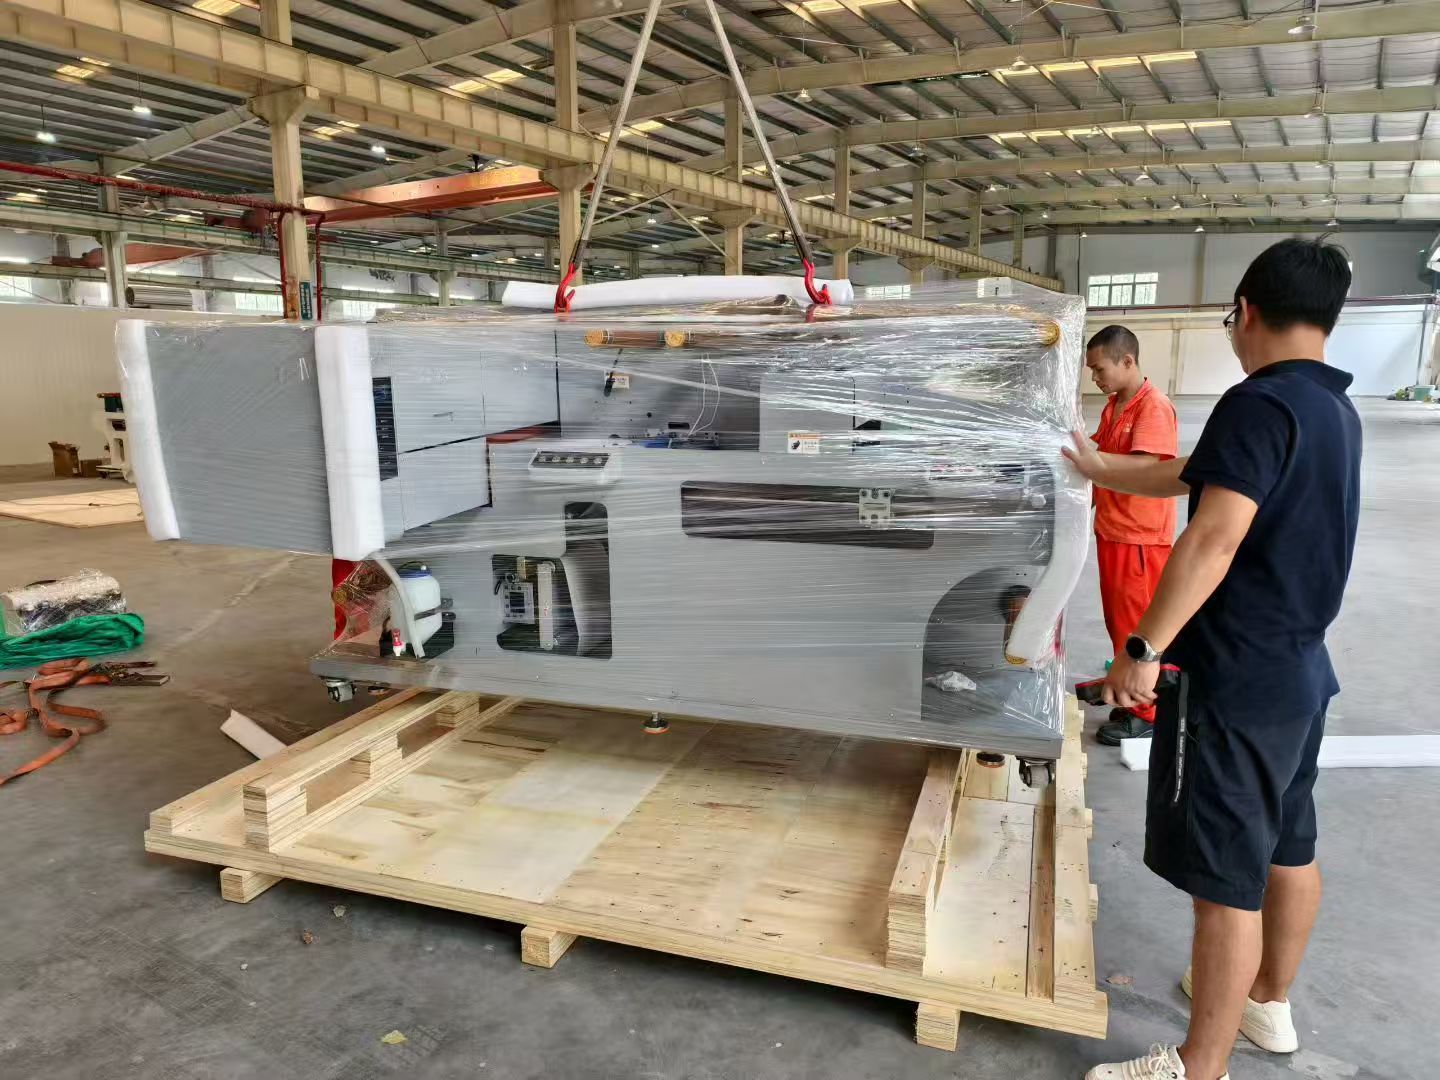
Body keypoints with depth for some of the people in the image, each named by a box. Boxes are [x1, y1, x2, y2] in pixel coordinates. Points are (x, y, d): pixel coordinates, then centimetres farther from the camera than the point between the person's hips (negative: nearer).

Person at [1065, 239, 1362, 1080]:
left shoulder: (1260, 405, -19)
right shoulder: (1336, 409, 11)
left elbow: (1213, 541, -27)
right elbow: (1182, 478, 19)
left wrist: (1145, 650, -23)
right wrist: (1096, 467, 28)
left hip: (1236, 676, -10)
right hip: (1300, 666, 10)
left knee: (1228, 877, -1)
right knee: (1288, 847, 22)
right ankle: (1269, 1002, 41)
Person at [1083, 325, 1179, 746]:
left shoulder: (1154, 407, -18)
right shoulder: (1114, 405, 10)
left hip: (1140, 538, -8)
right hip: (1111, 531, 8)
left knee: (1140, 625, 2)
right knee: (1118, 620, 17)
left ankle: (1148, 711, 14)